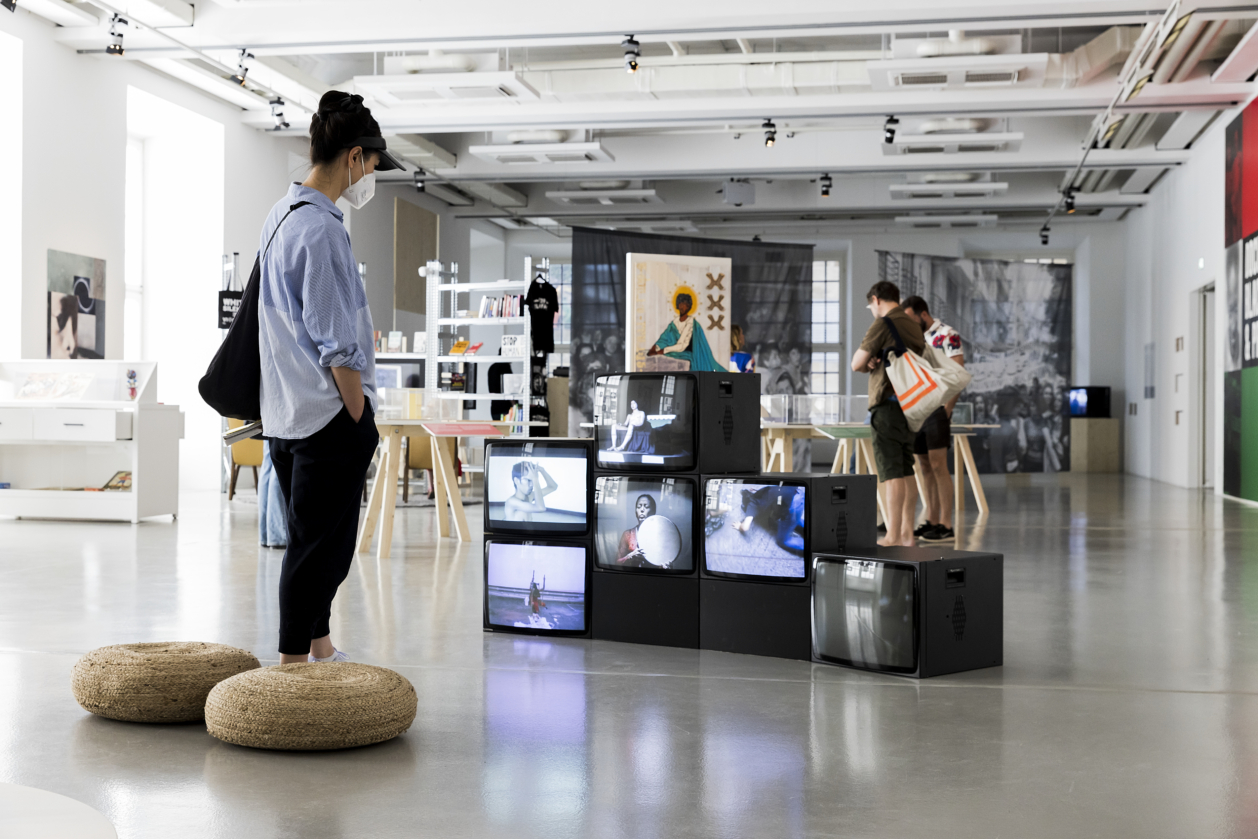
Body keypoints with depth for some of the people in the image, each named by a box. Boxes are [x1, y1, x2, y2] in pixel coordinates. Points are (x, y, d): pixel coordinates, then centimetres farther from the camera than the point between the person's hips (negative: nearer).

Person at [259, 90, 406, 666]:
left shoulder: (281, 216, 14)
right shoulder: (321, 229, -17)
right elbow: (336, 346, -19)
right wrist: (361, 420, -12)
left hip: (283, 415, 10)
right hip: (328, 414, -10)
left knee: (315, 542, 18)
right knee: (318, 546, -2)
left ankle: (320, 651, 29)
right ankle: (293, 667, 4)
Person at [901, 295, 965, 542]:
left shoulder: (947, 335, -6)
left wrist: (947, 410, -15)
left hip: (936, 408, -7)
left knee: (938, 466, -10)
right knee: (924, 467, 7)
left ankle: (946, 526, -8)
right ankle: (932, 522, 12)